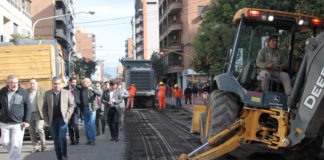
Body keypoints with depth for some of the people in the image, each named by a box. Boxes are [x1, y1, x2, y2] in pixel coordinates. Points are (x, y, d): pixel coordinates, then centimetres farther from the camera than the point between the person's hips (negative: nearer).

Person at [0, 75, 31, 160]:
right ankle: (14, 153, 34)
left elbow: (28, 107, 1)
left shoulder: (23, 92, -3)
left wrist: (27, 120, -6)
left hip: (18, 123, -3)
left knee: (16, 144, -4)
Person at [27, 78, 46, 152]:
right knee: (32, 131, 4)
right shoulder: (27, 91, 10)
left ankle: (43, 142, 10)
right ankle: (35, 147, 13)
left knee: (39, 128, -15)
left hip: (39, 113, -4)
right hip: (30, 114, 4)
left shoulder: (42, 90, 1)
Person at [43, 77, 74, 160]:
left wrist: (67, 116, -6)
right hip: (52, 119, 3)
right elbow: (44, 107, 10)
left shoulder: (67, 93, 3)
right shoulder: (48, 93, 8)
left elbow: (71, 105, 6)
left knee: (62, 137, -15)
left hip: (62, 118, -2)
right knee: (56, 139, 6)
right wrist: (46, 118, 0)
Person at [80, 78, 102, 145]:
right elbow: (81, 99, 17)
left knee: (91, 124, -8)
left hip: (91, 108, -5)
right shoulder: (82, 89, 11)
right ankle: (89, 139, 15)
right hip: (85, 108, 5)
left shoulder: (93, 88, -4)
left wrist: (92, 89, -31)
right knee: (86, 124, 8)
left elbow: (100, 94, -19)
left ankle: (93, 140, -2)